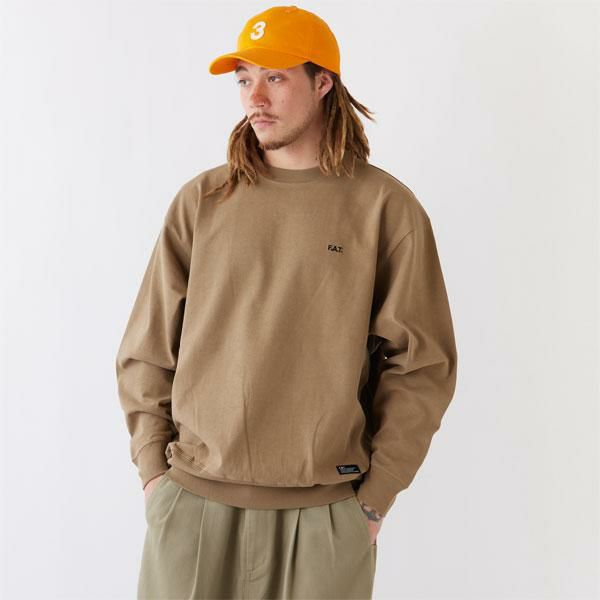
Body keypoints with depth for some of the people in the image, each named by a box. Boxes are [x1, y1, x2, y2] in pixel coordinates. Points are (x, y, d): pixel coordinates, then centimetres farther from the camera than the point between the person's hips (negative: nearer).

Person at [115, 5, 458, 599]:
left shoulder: (385, 207, -2)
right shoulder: (200, 201, 3)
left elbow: (422, 364, -2)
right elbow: (147, 349, 6)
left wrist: (375, 495, -3)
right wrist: (154, 468, 1)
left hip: (325, 510, -1)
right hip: (192, 504, 2)